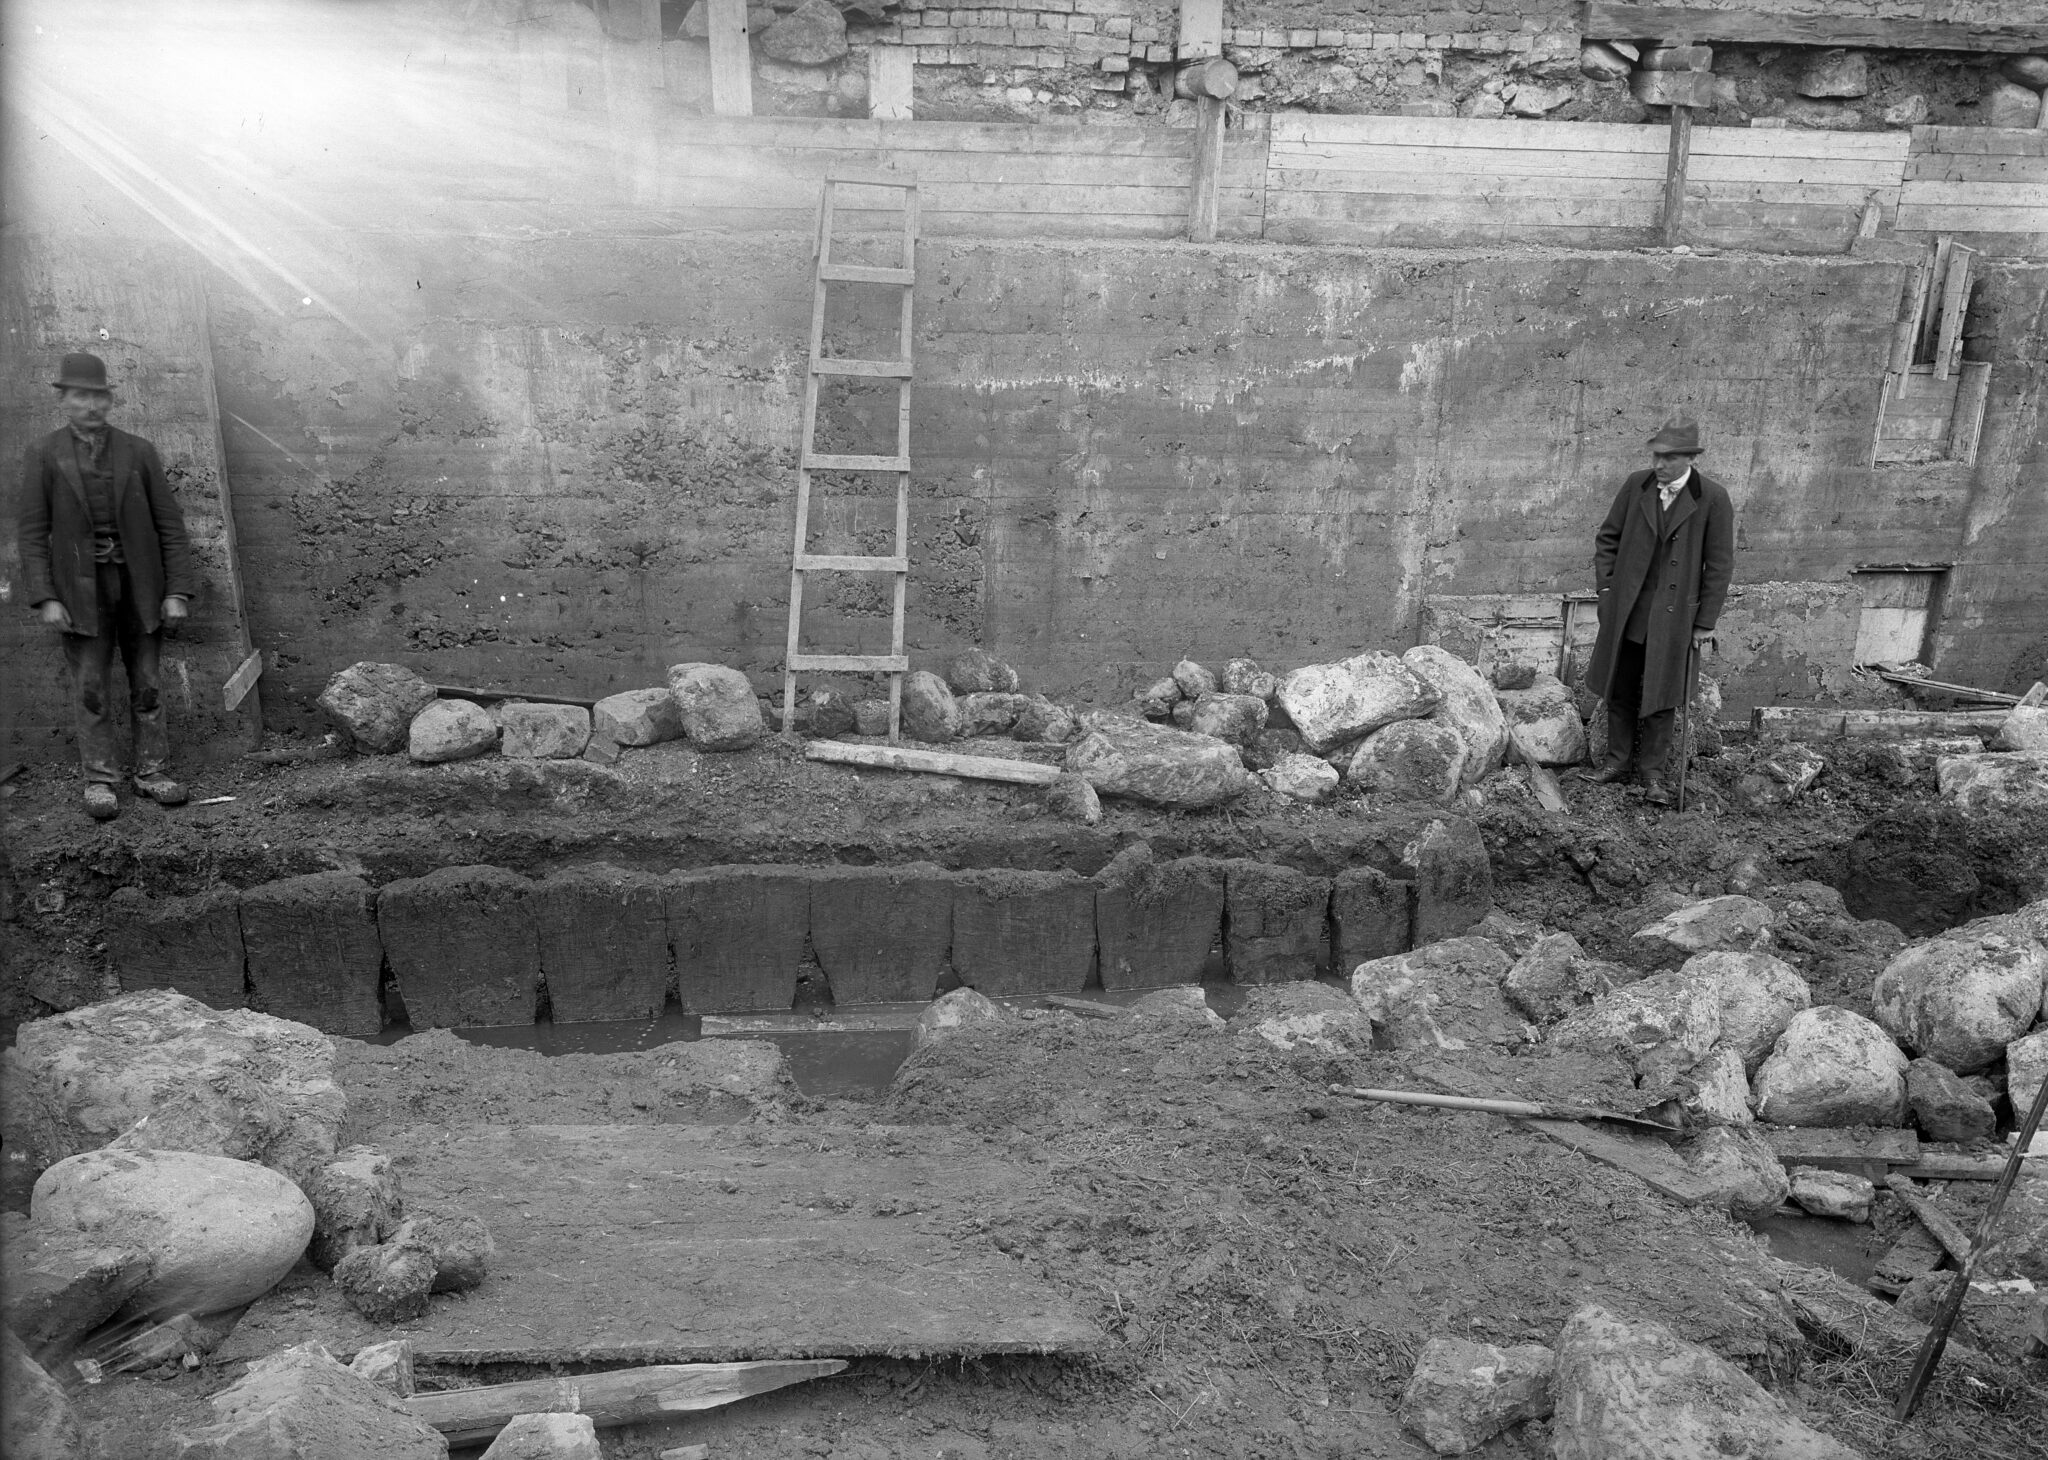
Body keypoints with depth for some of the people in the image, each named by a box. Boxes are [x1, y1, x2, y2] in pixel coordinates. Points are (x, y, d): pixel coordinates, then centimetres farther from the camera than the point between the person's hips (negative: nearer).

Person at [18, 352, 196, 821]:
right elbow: (33, 532, 0)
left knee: (147, 685, 5)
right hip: (81, 588, -1)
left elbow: (169, 525, 4)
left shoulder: (139, 452, 4)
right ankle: (99, 779, 11)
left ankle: (149, 772, 15)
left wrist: (178, 591, -4)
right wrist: (45, 599, -9)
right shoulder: (43, 455, 2)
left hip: (140, 584, 1)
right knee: (90, 689, 2)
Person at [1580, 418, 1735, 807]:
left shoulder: (1712, 498, -9)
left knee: (1662, 695, 5)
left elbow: (1719, 565, -6)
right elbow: (1607, 538, 10)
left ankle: (1653, 771, 17)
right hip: (1625, 610, 3)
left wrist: (1705, 623, -6)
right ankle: (1619, 760, 25)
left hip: (1674, 614, -3)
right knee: (1620, 690, 11)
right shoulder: (1636, 485, -1)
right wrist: (1606, 587, 2)